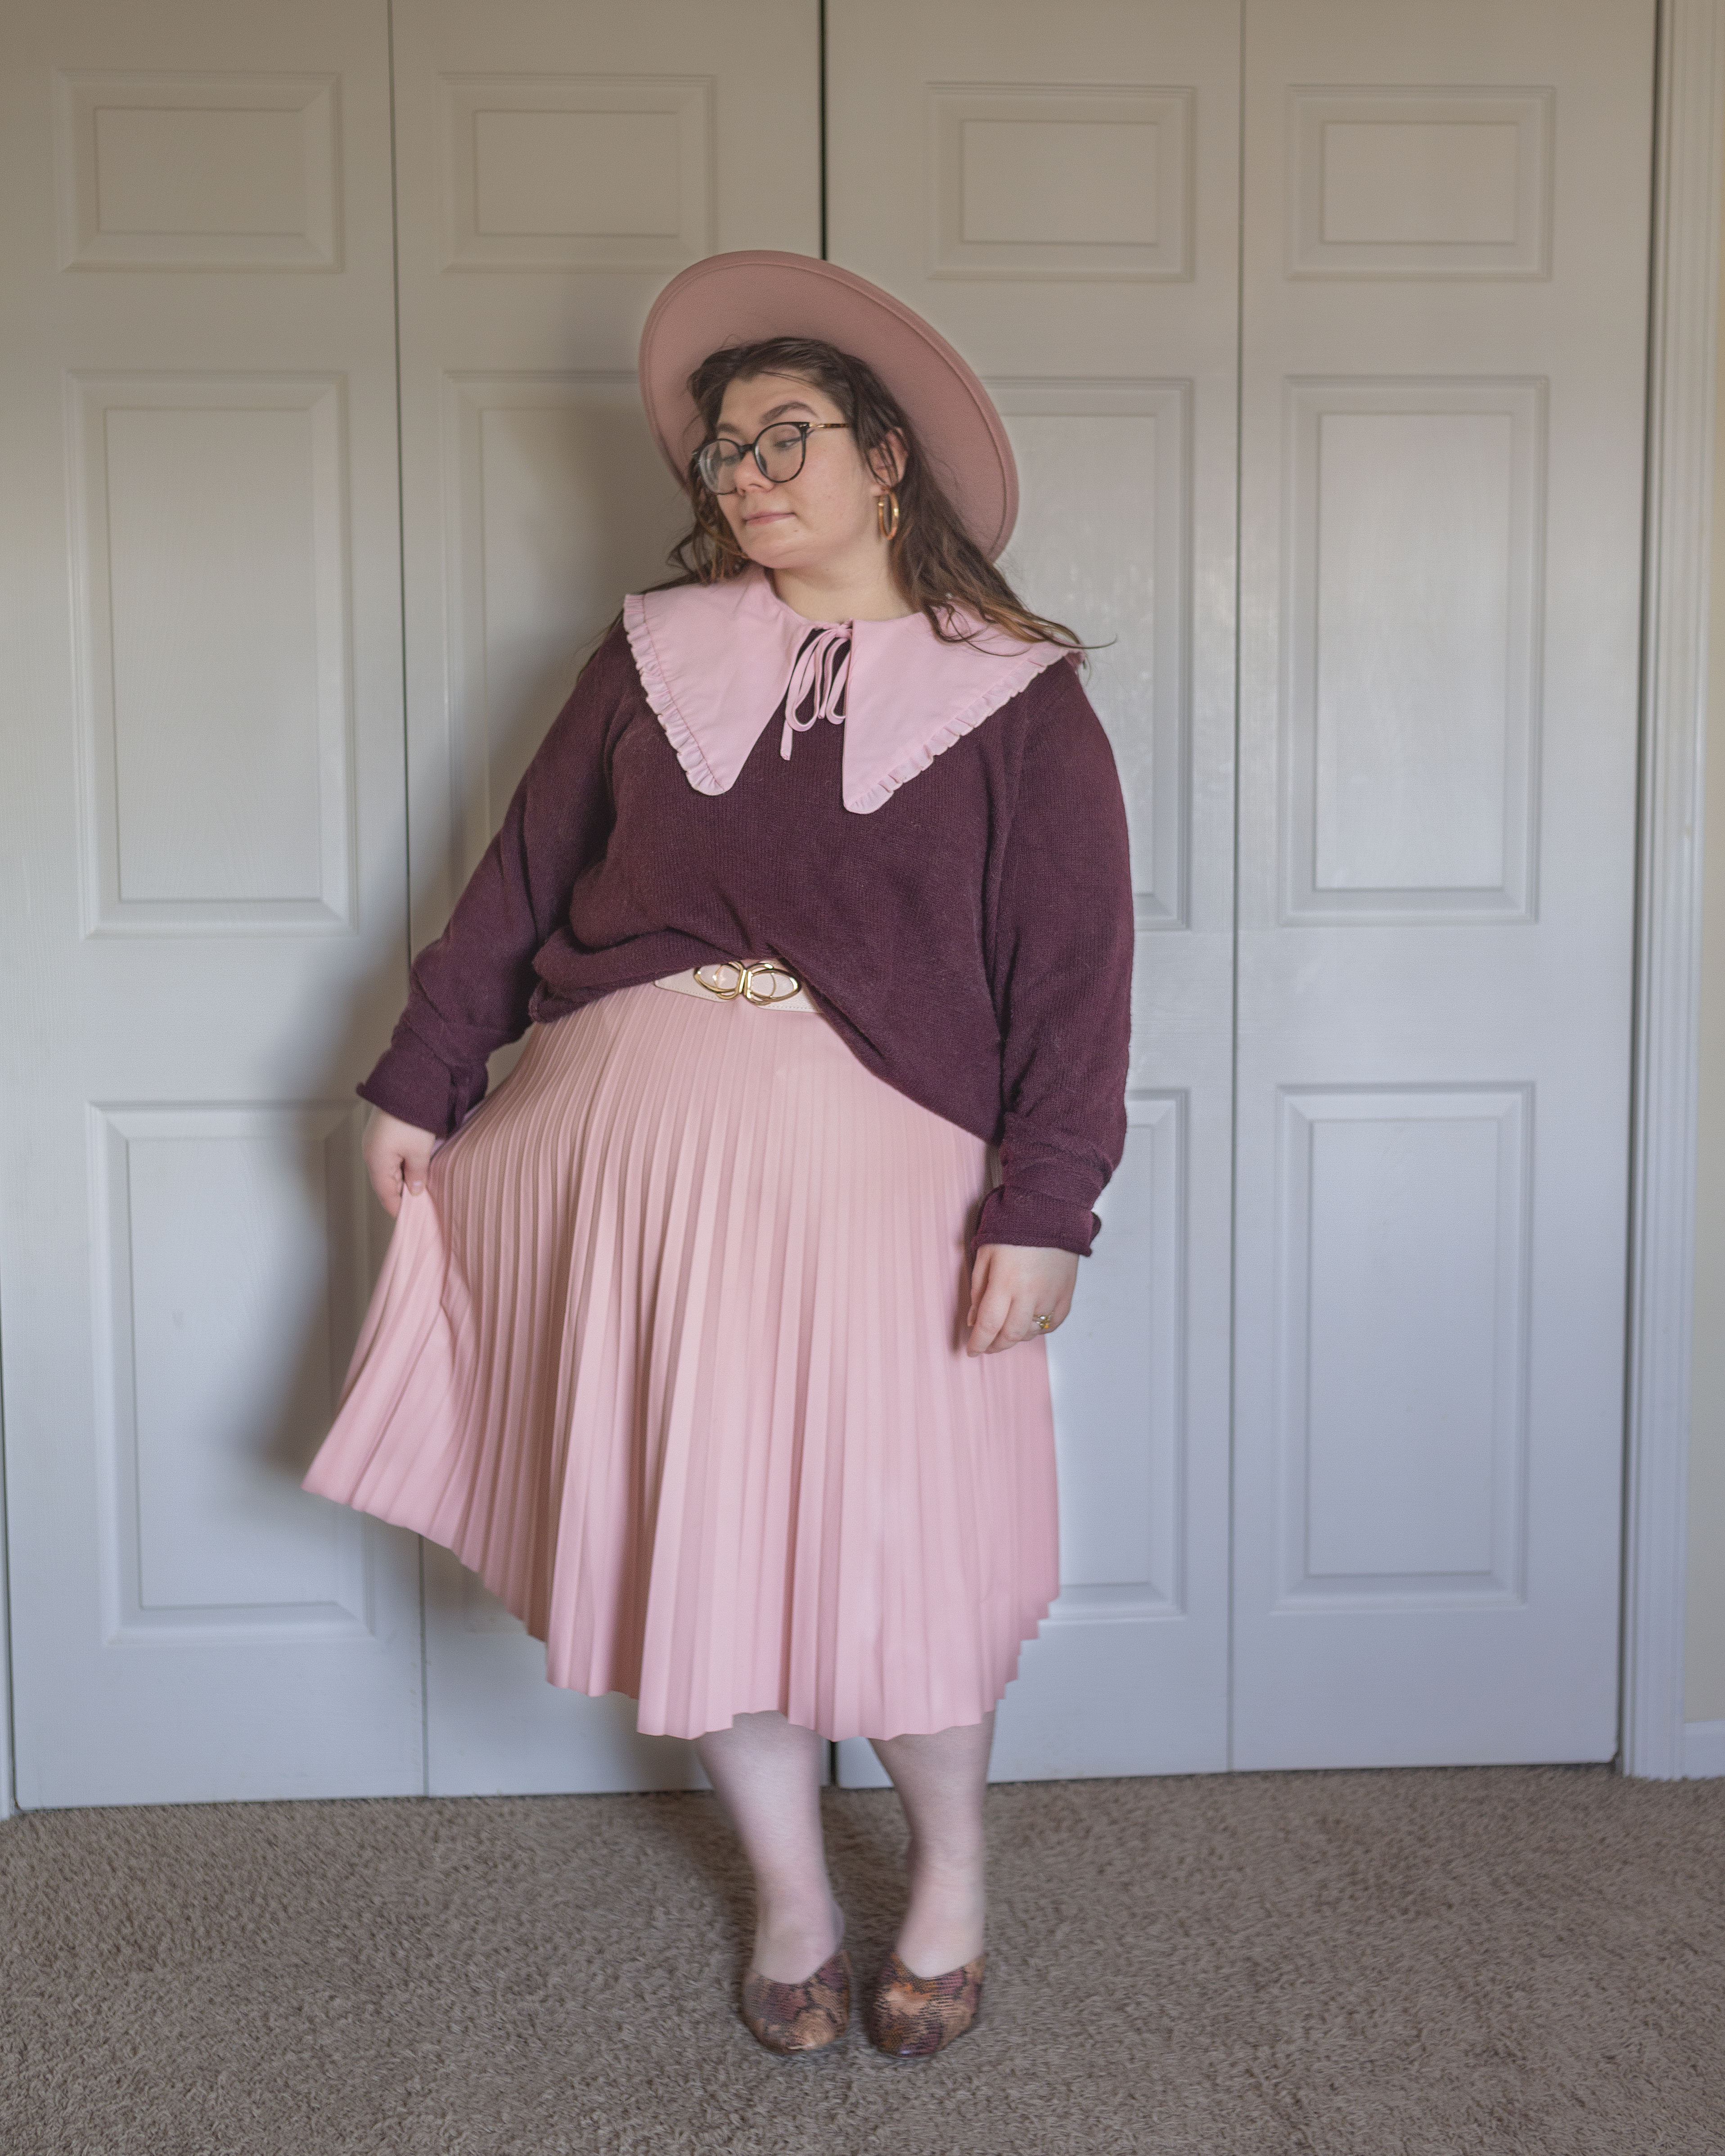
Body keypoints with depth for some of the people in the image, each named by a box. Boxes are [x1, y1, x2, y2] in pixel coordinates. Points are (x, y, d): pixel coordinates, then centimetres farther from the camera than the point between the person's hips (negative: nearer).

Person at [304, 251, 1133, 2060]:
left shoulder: (1014, 701, 1)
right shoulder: (653, 655, 10)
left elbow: (1076, 973, -4)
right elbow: (523, 876, 12)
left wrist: (1043, 1203, -12)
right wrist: (422, 1080, 11)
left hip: (873, 1161, -3)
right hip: (626, 1131, 3)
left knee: (897, 1549, 2)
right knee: (687, 1536, 9)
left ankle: (950, 1868, 33)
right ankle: (789, 1892, 32)